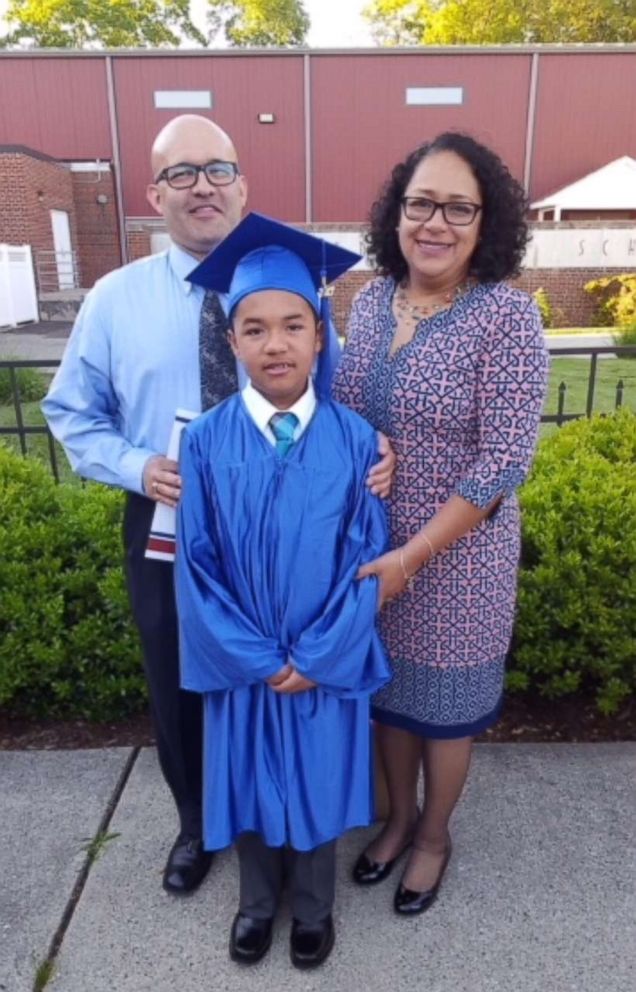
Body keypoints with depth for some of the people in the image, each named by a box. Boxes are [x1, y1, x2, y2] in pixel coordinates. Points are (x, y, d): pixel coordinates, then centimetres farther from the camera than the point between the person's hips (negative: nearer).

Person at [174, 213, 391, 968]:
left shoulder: (354, 440, -11)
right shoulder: (206, 442, -11)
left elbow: (368, 560, -8)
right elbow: (196, 566, -7)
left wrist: (314, 657, -12)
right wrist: (257, 659, -11)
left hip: (326, 663, 0)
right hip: (241, 666, 1)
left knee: (316, 788, 19)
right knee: (250, 788, 20)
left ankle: (313, 911, 47)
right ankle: (257, 903, 49)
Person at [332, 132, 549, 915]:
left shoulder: (506, 315, -16)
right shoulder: (369, 302, 0)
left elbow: (504, 461, -18)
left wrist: (414, 556, -19)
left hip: (456, 558, -4)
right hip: (369, 551, 5)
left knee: (444, 704, 16)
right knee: (386, 690, 21)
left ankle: (433, 835, 44)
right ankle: (398, 816, 48)